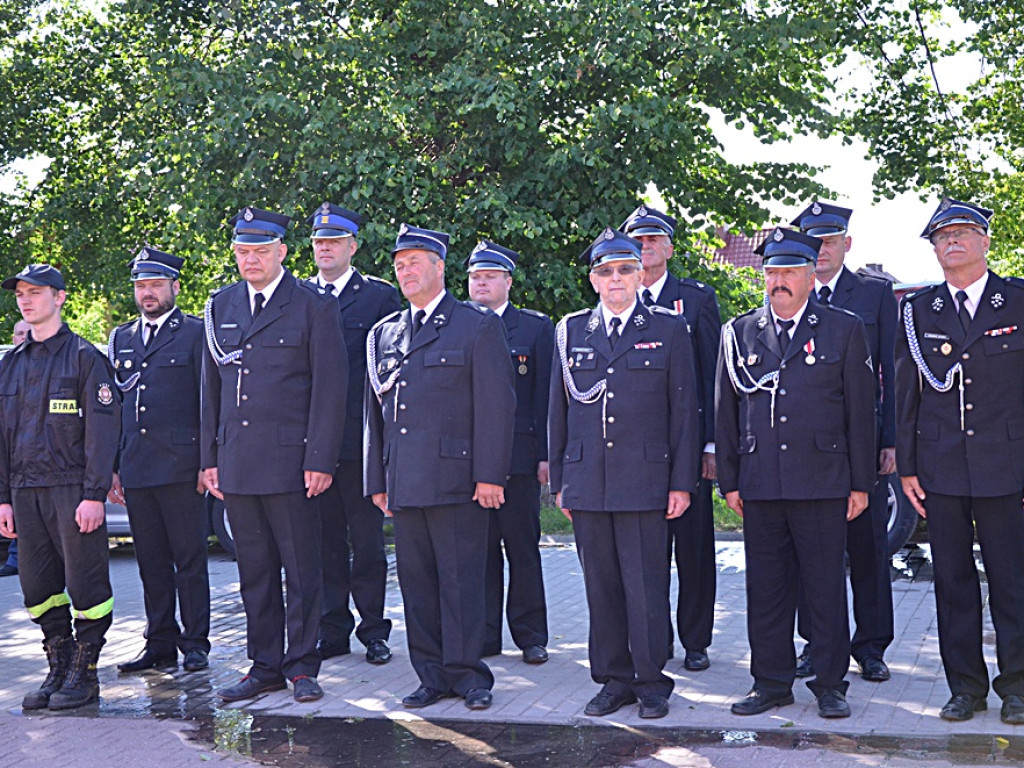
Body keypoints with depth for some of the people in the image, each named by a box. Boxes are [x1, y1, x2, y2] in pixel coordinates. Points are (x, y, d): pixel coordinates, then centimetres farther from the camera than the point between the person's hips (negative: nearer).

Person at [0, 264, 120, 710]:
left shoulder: (84, 357, -2)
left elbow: (102, 430, -8)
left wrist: (94, 495, -15)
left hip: (72, 489, -6)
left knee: (86, 585, -3)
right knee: (39, 589, 7)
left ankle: (84, 674, 8)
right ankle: (59, 670, 19)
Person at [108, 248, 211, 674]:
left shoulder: (196, 333, 2)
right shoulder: (120, 339, 17)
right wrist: (111, 467, 11)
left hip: (181, 467, -5)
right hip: (135, 471, 5)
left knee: (190, 559, 0)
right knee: (151, 562, 9)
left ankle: (195, 643, 8)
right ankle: (160, 644, 16)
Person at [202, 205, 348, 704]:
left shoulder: (314, 306, -2)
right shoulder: (221, 306, 14)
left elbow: (330, 389, -5)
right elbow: (211, 387, 16)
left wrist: (320, 461, -11)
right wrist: (209, 457, 11)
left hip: (290, 461, -5)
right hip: (235, 464, 5)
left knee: (301, 572, 2)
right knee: (254, 573, 10)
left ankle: (302, 667, 13)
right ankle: (265, 667, 19)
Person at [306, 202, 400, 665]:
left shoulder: (380, 296, 3)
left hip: (361, 439, -3)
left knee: (367, 540, 3)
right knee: (325, 541, 8)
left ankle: (373, 630, 13)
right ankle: (332, 631, 17)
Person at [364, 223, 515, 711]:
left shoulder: (478, 325, 2)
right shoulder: (383, 334, 17)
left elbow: (497, 404, -4)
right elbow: (374, 412, 19)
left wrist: (489, 474, -10)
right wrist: (377, 480, 13)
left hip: (456, 479, -5)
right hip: (404, 483, 5)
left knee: (461, 580, -1)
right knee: (416, 581, 8)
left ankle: (466, 673, 9)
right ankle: (433, 676, 17)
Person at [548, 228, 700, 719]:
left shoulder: (668, 330, 4)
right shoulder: (570, 331, 11)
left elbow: (684, 411, 3)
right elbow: (558, 410, 14)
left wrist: (682, 482, -3)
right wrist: (558, 480, 11)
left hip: (645, 481, -3)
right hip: (586, 483, 3)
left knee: (646, 587, -1)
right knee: (601, 587, 8)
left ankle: (651, 683, 11)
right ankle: (614, 680, 19)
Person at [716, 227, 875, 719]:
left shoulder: (844, 330, 5)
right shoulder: (739, 333, 10)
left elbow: (860, 412, 4)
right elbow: (725, 413, 12)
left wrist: (861, 484, 0)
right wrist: (729, 481, 7)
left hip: (823, 483, -2)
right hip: (759, 485, 2)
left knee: (826, 586, 3)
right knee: (765, 588, 7)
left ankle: (830, 684, 15)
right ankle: (772, 683, 19)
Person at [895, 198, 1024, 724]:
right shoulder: (918, 311, 8)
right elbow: (905, 395, 9)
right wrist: (906, 466, 4)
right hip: (940, 468, 2)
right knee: (953, 580, 7)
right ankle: (966, 686, 17)